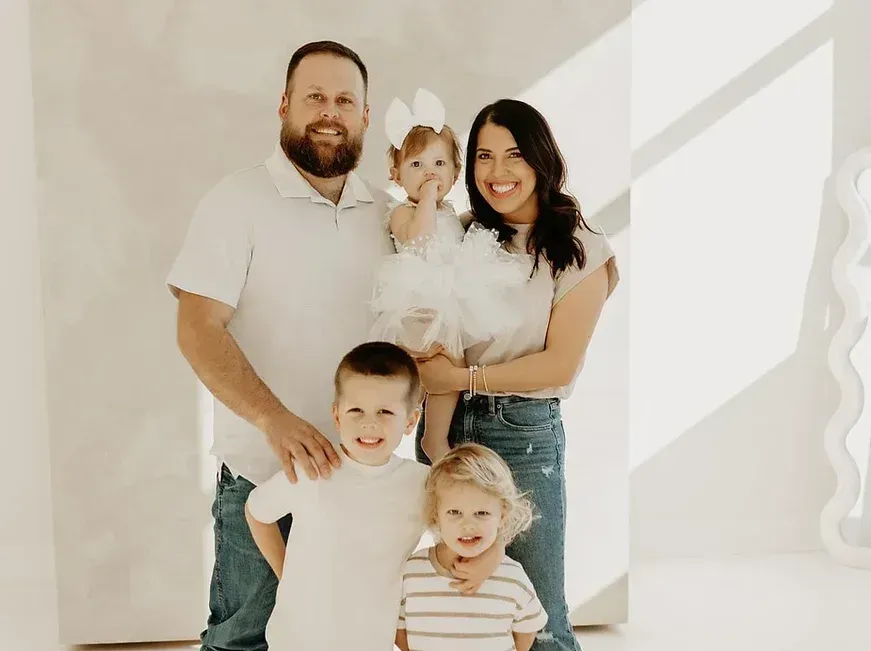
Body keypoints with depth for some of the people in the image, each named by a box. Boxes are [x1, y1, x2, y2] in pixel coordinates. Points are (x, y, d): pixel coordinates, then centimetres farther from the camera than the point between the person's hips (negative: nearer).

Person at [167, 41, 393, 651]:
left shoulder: (381, 211, 6)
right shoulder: (239, 199, -9)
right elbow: (199, 331, -16)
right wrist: (275, 420, -28)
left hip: (358, 465, 5)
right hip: (262, 468, -4)